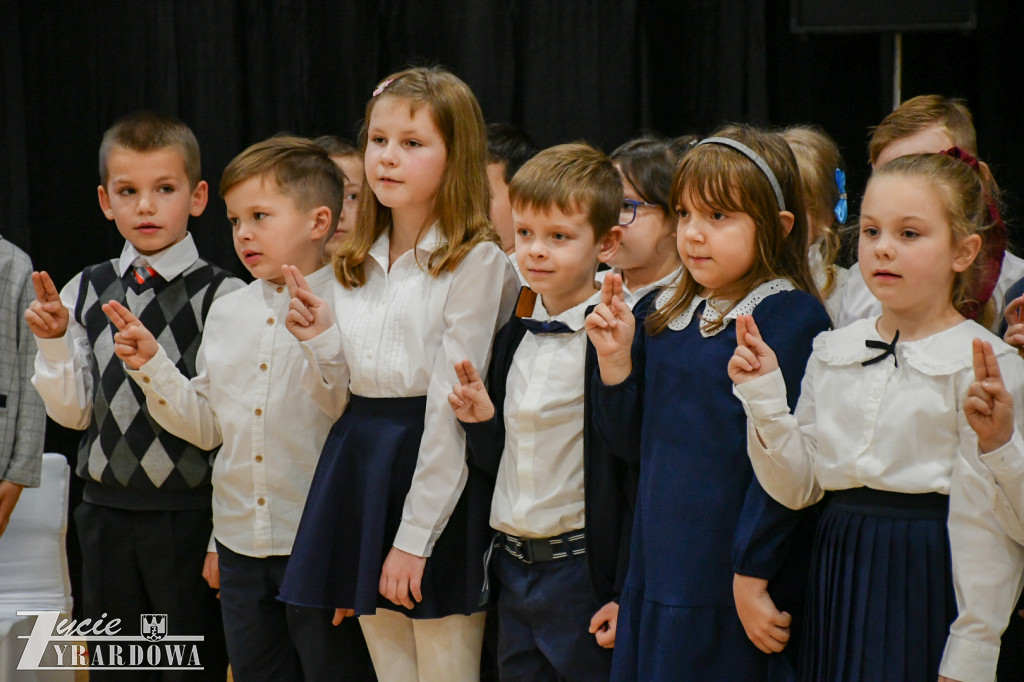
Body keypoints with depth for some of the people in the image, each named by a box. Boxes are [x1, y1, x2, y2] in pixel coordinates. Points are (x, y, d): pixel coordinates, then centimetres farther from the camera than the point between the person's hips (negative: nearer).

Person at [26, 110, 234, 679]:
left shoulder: (223, 297, -8)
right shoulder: (85, 292, 6)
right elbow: (74, 412, 10)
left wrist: (225, 536, -9)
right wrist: (53, 342, -6)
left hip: (190, 513, -4)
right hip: (108, 512, 5)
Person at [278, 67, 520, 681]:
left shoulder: (476, 261, -9)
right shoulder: (359, 266, 12)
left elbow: (450, 406, -14)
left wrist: (414, 537, -16)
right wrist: (324, 340, -3)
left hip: (438, 473, -7)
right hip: (361, 466, 7)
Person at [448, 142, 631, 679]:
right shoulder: (515, 336, 9)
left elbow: (638, 476, -14)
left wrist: (627, 594, -15)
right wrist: (481, 421, -4)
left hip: (583, 569, -7)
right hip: (512, 570, 7)